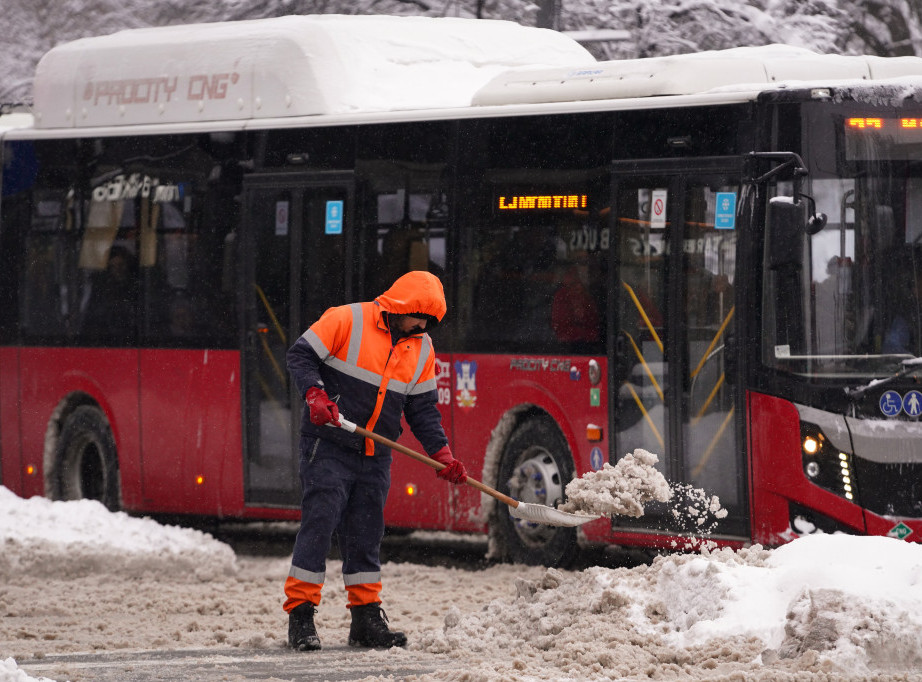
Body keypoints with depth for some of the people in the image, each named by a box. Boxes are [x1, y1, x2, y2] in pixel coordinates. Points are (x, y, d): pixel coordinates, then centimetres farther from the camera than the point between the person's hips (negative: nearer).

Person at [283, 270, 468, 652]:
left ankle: (367, 620, 15)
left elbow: (423, 408, 13)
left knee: (366, 535, 9)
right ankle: (300, 615, -6)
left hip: (375, 458, 6)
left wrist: (441, 454, 1)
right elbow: (301, 356, -8)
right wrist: (316, 395, -25)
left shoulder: (421, 348, 9)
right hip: (328, 448, -6)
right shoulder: (346, 321, -9)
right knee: (318, 524, -10)